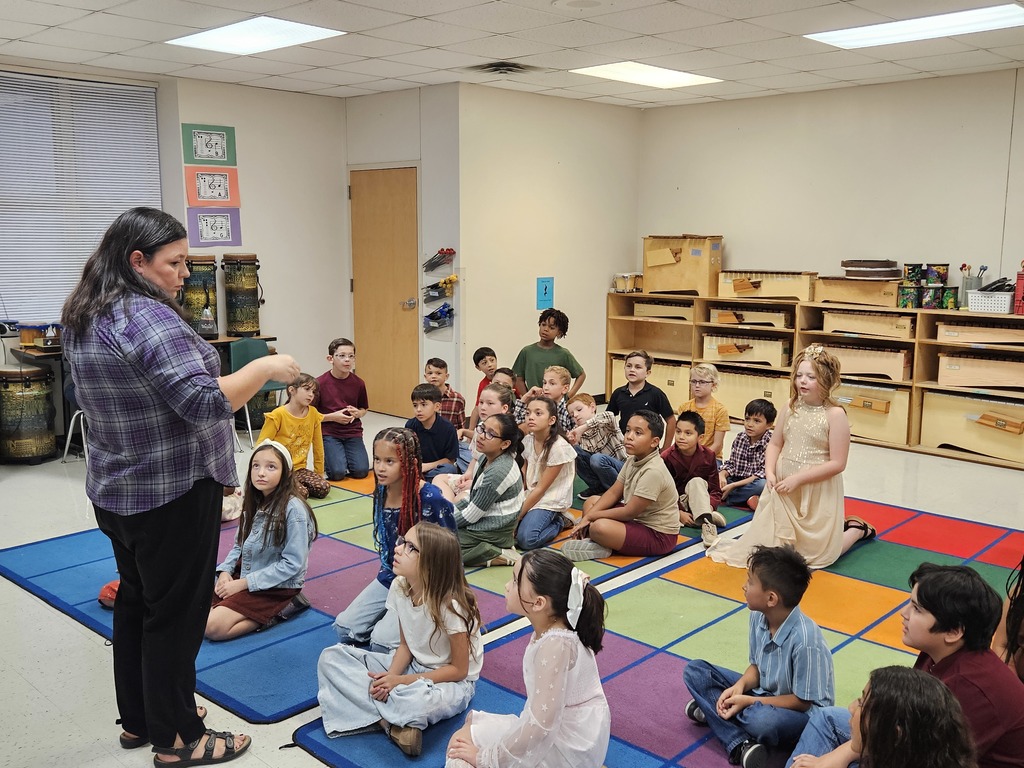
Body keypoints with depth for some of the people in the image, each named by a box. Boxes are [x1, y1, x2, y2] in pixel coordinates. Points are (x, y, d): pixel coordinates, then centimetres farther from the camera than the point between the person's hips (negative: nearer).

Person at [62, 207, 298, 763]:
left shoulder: (83, 319, 7)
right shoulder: (150, 318, -24)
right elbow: (205, 404, -29)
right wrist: (264, 368, -19)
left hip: (115, 491, 9)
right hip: (172, 494, -9)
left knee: (134, 600, 20)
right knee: (175, 612, 4)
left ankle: (136, 719, 36)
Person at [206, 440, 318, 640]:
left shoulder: (293, 509, -21)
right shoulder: (253, 502, 2)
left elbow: (293, 563, -21)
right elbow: (239, 545, 11)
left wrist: (243, 583, -19)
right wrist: (225, 571, -9)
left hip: (277, 586, -8)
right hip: (244, 572, 8)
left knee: (214, 627, -20)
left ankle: (281, 609, -5)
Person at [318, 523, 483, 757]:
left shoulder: (451, 605, -28)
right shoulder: (400, 587, -9)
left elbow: (459, 670, -19)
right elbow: (406, 645, 2)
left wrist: (401, 681, -22)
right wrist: (390, 677, -18)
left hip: (452, 681, -7)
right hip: (412, 665, 7)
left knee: (419, 701, -44)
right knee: (331, 658, -7)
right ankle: (392, 720, -17)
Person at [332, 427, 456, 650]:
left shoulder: (431, 499, -25)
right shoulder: (382, 492, -4)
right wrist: (385, 572, 11)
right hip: (390, 578, 7)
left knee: (382, 639, -18)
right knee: (344, 627, 2)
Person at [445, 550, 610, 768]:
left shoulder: (555, 644, -29)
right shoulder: (550, 630, -2)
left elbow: (541, 725, -30)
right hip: (559, 731, 9)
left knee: (462, 741, -4)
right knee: (473, 720, 17)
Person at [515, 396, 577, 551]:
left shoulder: (558, 447, -19)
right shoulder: (528, 440, 1)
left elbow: (541, 489, -18)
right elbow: (523, 475, 5)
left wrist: (517, 515, -16)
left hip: (550, 500, -7)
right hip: (531, 495, 7)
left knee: (526, 539, -25)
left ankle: (560, 521, 1)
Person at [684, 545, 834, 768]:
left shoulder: (805, 640, -31)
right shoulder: (758, 616, -10)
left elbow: (803, 701, -20)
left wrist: (748, 701, -21)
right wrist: (740, 687, -16)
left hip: (804, 714, -8)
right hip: (763, 694, 8)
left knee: (763, 720, -42)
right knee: (695, 671, -5)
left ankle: (714, 712, -9)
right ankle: (740, 745, -19)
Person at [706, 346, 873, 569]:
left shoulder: (835, 414, -15)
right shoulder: (790, 408, 1)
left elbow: (837, 463, -18)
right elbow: (775, 444, 8)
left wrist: (797, 479, -19)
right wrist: (770, 473, -10)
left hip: (818, 491, -5)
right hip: (783, 489, 5)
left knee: (819, 552, 3)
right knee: (772, 543, 14)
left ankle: (856, 528, 32)